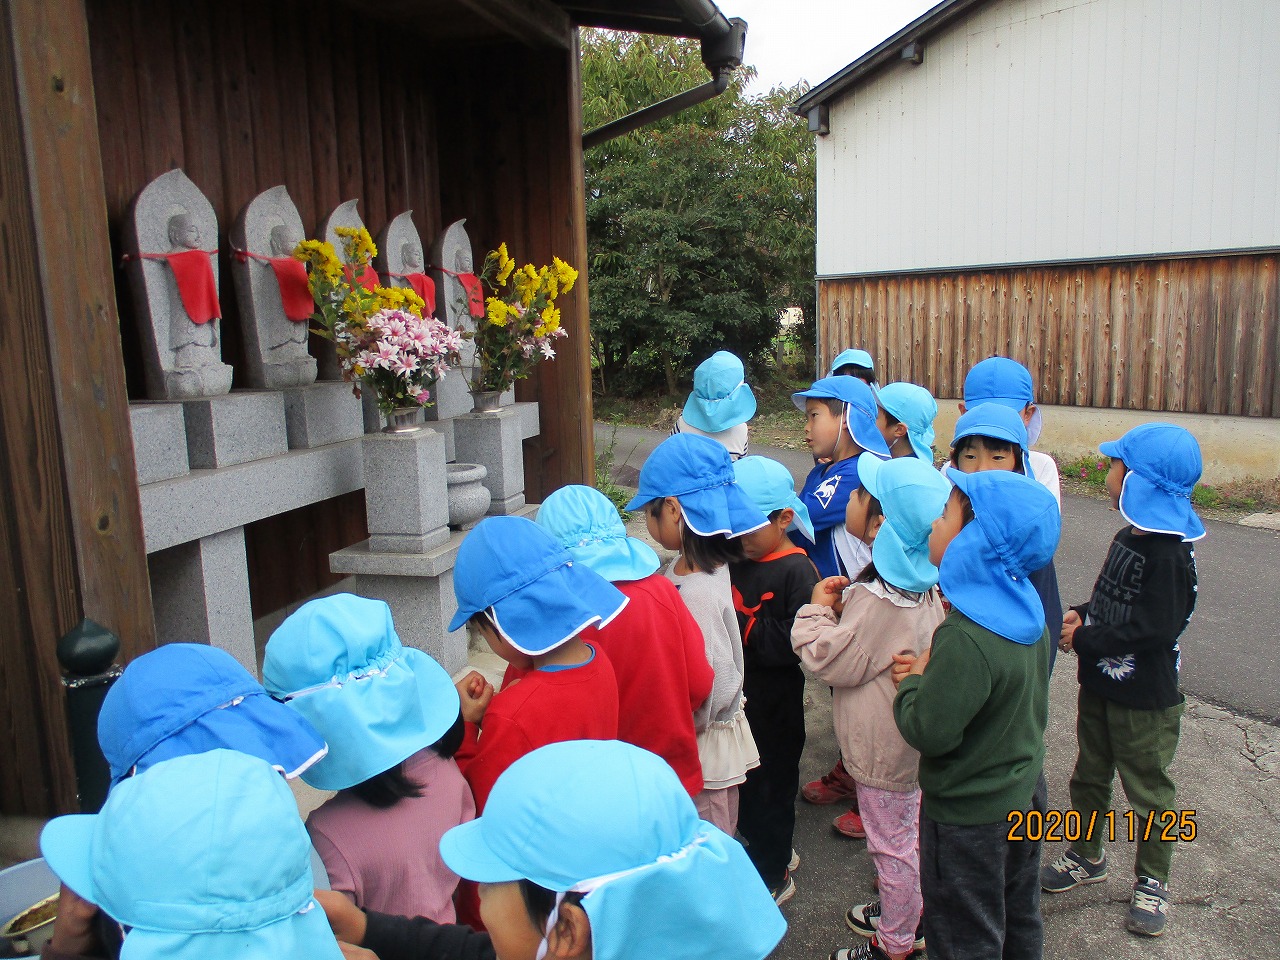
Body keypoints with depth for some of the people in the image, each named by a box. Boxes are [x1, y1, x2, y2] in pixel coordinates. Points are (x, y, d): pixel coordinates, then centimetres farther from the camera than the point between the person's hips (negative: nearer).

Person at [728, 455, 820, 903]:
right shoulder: (735, 558, 1)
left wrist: (742, 625, -25)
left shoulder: (797, 572, -19)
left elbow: (797, 642, -28)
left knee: (769, 785, 10)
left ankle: (772, 875, 30)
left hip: (775, 703, -7)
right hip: (738, 695, 7)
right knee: (741, 782, 21)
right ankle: (773, 849, 44)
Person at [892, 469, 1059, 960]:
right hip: (1024, 793, 8)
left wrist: (912, 681, -11)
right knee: (1018, 919, 27)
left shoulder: (965, 639, -33)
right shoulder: (1028, 615, -5)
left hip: (968, 815, -8)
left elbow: (929, 732, -30)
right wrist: (933, 675, -1)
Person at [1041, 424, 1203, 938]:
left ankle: (1152, 881, 31)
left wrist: (1085, 639, -20)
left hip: (1144, 699, -8)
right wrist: (1082, 615, -5)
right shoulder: (1130, 536, 4)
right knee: (1090, 775, 21)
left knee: (1148, 790, 11)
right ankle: (1087, 856, 40)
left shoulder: (1169, 554, -25)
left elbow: (1153, 629, -28)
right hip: (1100, 684, 9)